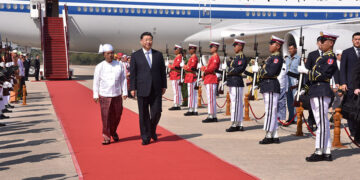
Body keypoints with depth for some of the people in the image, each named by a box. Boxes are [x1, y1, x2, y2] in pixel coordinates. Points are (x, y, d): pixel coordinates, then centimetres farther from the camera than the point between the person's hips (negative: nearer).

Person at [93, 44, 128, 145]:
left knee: (117, 115, 8)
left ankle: (113, 132, 34)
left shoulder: (119, 65, 3)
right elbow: (96, 82, 0)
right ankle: (106, 137, 7)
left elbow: (123, 79, 7)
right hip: (104, 96, -2)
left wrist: (125, 92, 3)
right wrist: (96, 95, -2)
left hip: (117, 95, 2)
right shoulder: (99, 67, -3)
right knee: (106, 117, -3)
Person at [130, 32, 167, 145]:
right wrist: (133, 88, -5)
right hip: (142, 89, -2)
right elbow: (132, 73, 1)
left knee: (156, 112, -2)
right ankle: (145, 137, 12)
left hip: (156, 89, 2)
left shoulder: (158, 55, 9)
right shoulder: (135, 56, 3)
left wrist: (164, 86, 7)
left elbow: (163, 71, 12)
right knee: (143, 115, 2)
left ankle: (152, 130, 26)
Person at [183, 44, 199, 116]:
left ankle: (191, 110, -7)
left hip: (191, 77, -10)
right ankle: (195, 110, 11)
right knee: (194, 94, 9)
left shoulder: (194, 57, -13)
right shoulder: (192, 57, 17)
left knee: (191, 94, -8)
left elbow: (192, 67, -19)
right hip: (191, 77, 10)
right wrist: (186, 67, 5)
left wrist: (185, 67, -6)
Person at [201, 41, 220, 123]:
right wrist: (204, 69, 6)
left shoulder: (215, 57, -11)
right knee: (211, 98, 11)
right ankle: (213, 116, 15)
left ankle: (211, 116, -10)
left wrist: (205, 72, -9)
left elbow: (213, 67, -19)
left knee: (211, 98, -10)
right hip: (209, 80, 10)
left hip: (211, 81, -10)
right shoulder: (212, 57, 20)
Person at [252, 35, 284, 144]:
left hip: (271, 87, -10)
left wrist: (258, 70, -10)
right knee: (271, 111, 11)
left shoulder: (277, 58, -11)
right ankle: (275, 136, 16)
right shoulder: (272, 57, 19)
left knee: (270, 111, -7)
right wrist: (257, 69, 4)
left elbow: (270, 72, -20)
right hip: (267, 86, 10)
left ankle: (269, 136, -3)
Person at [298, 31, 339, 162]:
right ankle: (327, 153, 15)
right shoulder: (322, 57, 21)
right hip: (315, 92, 10)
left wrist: (306, 71, -15)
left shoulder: (330, 57, -8)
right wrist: (305, 88, 18)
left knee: (322, 122, -7)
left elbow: (323, 75, -19)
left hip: (322, 92, -10)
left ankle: (319, 152, -4)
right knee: (322, 123, 10)